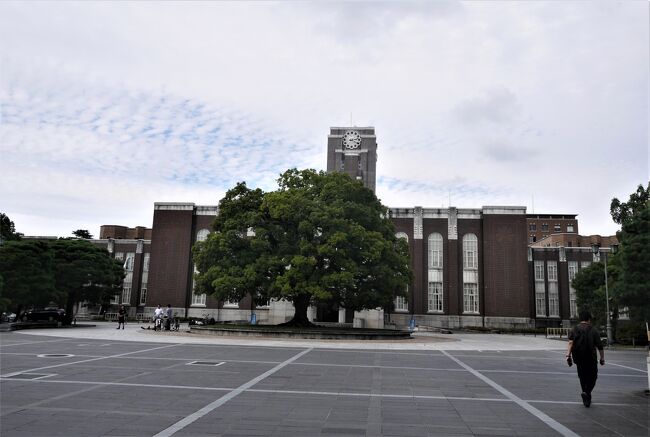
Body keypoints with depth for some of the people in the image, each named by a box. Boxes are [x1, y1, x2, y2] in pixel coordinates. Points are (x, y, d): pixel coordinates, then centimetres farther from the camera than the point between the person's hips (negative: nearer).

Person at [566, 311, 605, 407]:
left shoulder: (574, 329, 5)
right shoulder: (593, 330, 1)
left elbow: (570, 343, -9)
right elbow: (600, 346, -1)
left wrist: (568, 355, -12)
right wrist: (602, 358, 11)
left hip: (578, 358, 3)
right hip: (590, 358, -2)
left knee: (582, 377, 16)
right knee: (592, 377, 10)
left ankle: (586, 399, 19)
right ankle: (586, 392, -14)